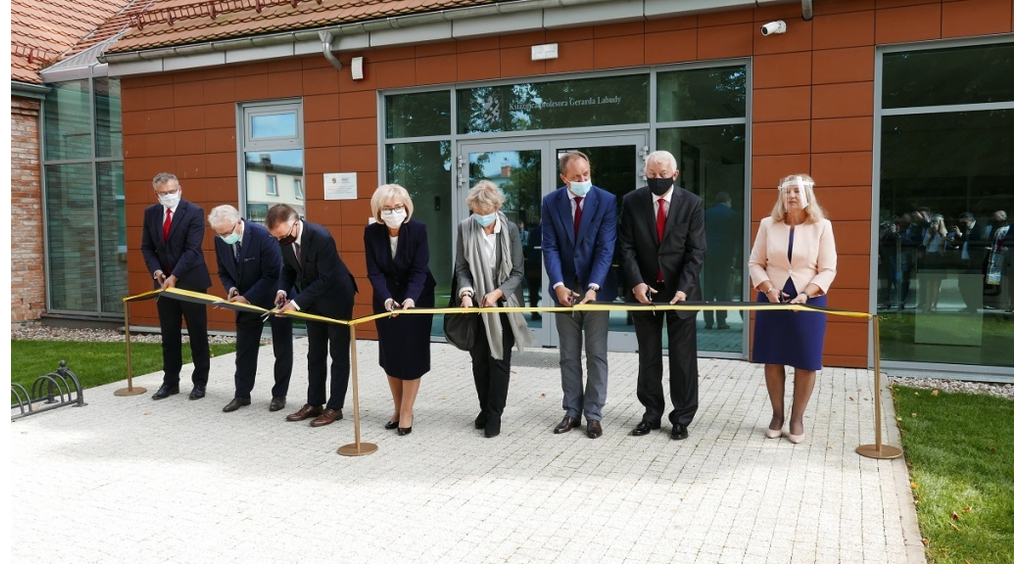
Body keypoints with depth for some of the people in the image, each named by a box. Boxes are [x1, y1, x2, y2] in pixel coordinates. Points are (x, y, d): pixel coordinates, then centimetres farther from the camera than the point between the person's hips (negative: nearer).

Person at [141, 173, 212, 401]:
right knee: (168, 335, 10)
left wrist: (174, 276, -22)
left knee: (197, 335, 4)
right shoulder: (150, 213, 5)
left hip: (190, 281, -5)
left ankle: (200, 382, 13)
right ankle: (170, 381, 20)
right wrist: (156, 271, -8)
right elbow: (147, 247, 9)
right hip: (164, 281, 5)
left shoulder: (194, 212, -11)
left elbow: (192, 249, -17)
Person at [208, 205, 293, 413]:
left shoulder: (263, 236, -27)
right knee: (244, 349, 7)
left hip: (275, 297, -5)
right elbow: (223, 272, 4)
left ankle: (279, 394, 17)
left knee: (282, 349, 5)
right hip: (246, 300, 5)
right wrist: (232, 289, -16)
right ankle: (242, 394, 18)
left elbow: (272, 275, -25)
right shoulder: (220, 240, -9)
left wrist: (247, 297, -26)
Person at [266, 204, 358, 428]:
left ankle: (335, 407, 10)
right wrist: (282, 290, -14)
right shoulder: (285, 238, -10)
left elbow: (325, 280, -29)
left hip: (336, 298, -7)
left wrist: (297, 303, -30)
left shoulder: (321, 238, -31)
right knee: (315, 355, 13)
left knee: (338, 355, 3)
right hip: (312, 300, 7)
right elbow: (289, 268, 5)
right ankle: (314, 403, 23)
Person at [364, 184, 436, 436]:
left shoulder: (418, 229, -19)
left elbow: (419, 270, -20)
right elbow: (374, 272, -14)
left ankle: (407, 412, 10)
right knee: (390, 355, 7)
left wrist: (410, 299, -37)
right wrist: (386, 298, -31)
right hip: (386, 299, 3)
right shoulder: (371, 232, -12)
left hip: (417, 298, -3)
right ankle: (398, 409, 22)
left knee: (411, 354, -2)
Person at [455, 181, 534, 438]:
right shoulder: (465, 228, -4)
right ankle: (485, 408, 28)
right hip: (476, 305, 2)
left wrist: (497, 293, -19)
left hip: (503, 305, -2)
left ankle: (494, 415, 12)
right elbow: (461, 268, 0)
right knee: (479, 360, 11)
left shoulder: (510, 229, -7)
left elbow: (517, 272, -5)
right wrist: (466, 292, -18)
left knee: (500, 360, 1)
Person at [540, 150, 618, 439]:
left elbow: (606, 248, -13)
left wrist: (593, 286, -23)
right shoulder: (551, 202, -2)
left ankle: (593, 413, 13)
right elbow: (550, 247, -5)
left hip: (596, 287, -2)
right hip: (565, 288, 2)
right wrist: (558, 284, -18)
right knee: (568, 355, 9)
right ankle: (572, 411, 19)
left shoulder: (607, 201, -8)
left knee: (597, 354, 4)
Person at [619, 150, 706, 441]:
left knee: (682, 357, 5)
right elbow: (627, 247, -3)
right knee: (648, 357, 10)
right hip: (645, 289, 1)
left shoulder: (692, 203, -5)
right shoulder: (631, 202, -2)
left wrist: (683, 288, -19)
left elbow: (697, 251, -8)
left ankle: (682, 418, 16)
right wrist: (637, 282, -16)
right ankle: (652, 414, 22)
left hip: (680, 290, -1)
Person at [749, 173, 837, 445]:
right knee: (773, 359, 6)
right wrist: (768, 289, -12)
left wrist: (806, 294, -17)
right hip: (773, 299, 1)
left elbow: (828, 269, -4)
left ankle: (797, 418, 18)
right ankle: (777, 414, 22)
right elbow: (755, 263, 4)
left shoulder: (822, 226, -2)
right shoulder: (768, 224, 3)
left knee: (806, 362, 2)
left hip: (809, 301, -1)